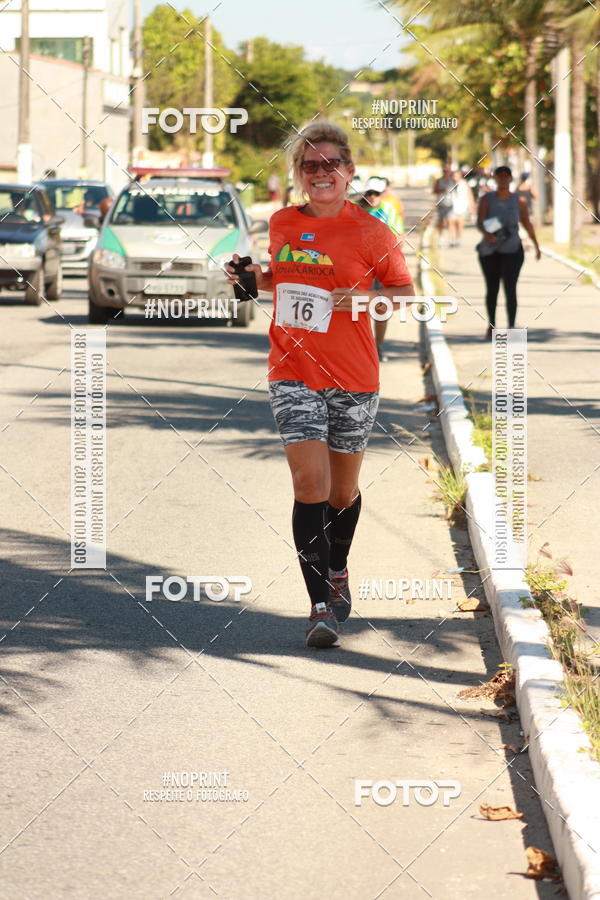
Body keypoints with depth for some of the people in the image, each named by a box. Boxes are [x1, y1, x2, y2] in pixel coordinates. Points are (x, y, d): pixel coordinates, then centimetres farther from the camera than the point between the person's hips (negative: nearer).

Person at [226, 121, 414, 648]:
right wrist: (254, 277, 2)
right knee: (310, 482, -12)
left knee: (343, 490, 12)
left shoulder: (370, 232, -6)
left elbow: (406, 292, 2)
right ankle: (322, 605, -8)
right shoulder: (282, 224, 5)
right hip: (293, 372, 1)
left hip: (353, 377, -1)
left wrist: (367, 298, -16)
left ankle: (337, 571, 41)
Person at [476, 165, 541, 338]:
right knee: (492, 289, 15)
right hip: (489, 251, 1)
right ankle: (491, 326, 33)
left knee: (510, 289, -15)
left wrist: (536, 245, 16)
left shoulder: (519, 201, 0)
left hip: (512, 251, -1)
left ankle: (511, 329, -19)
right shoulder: (487, 199, -5)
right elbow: (480, 222, -15)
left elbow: (527, 223, 11)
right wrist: (486, 233, -37)